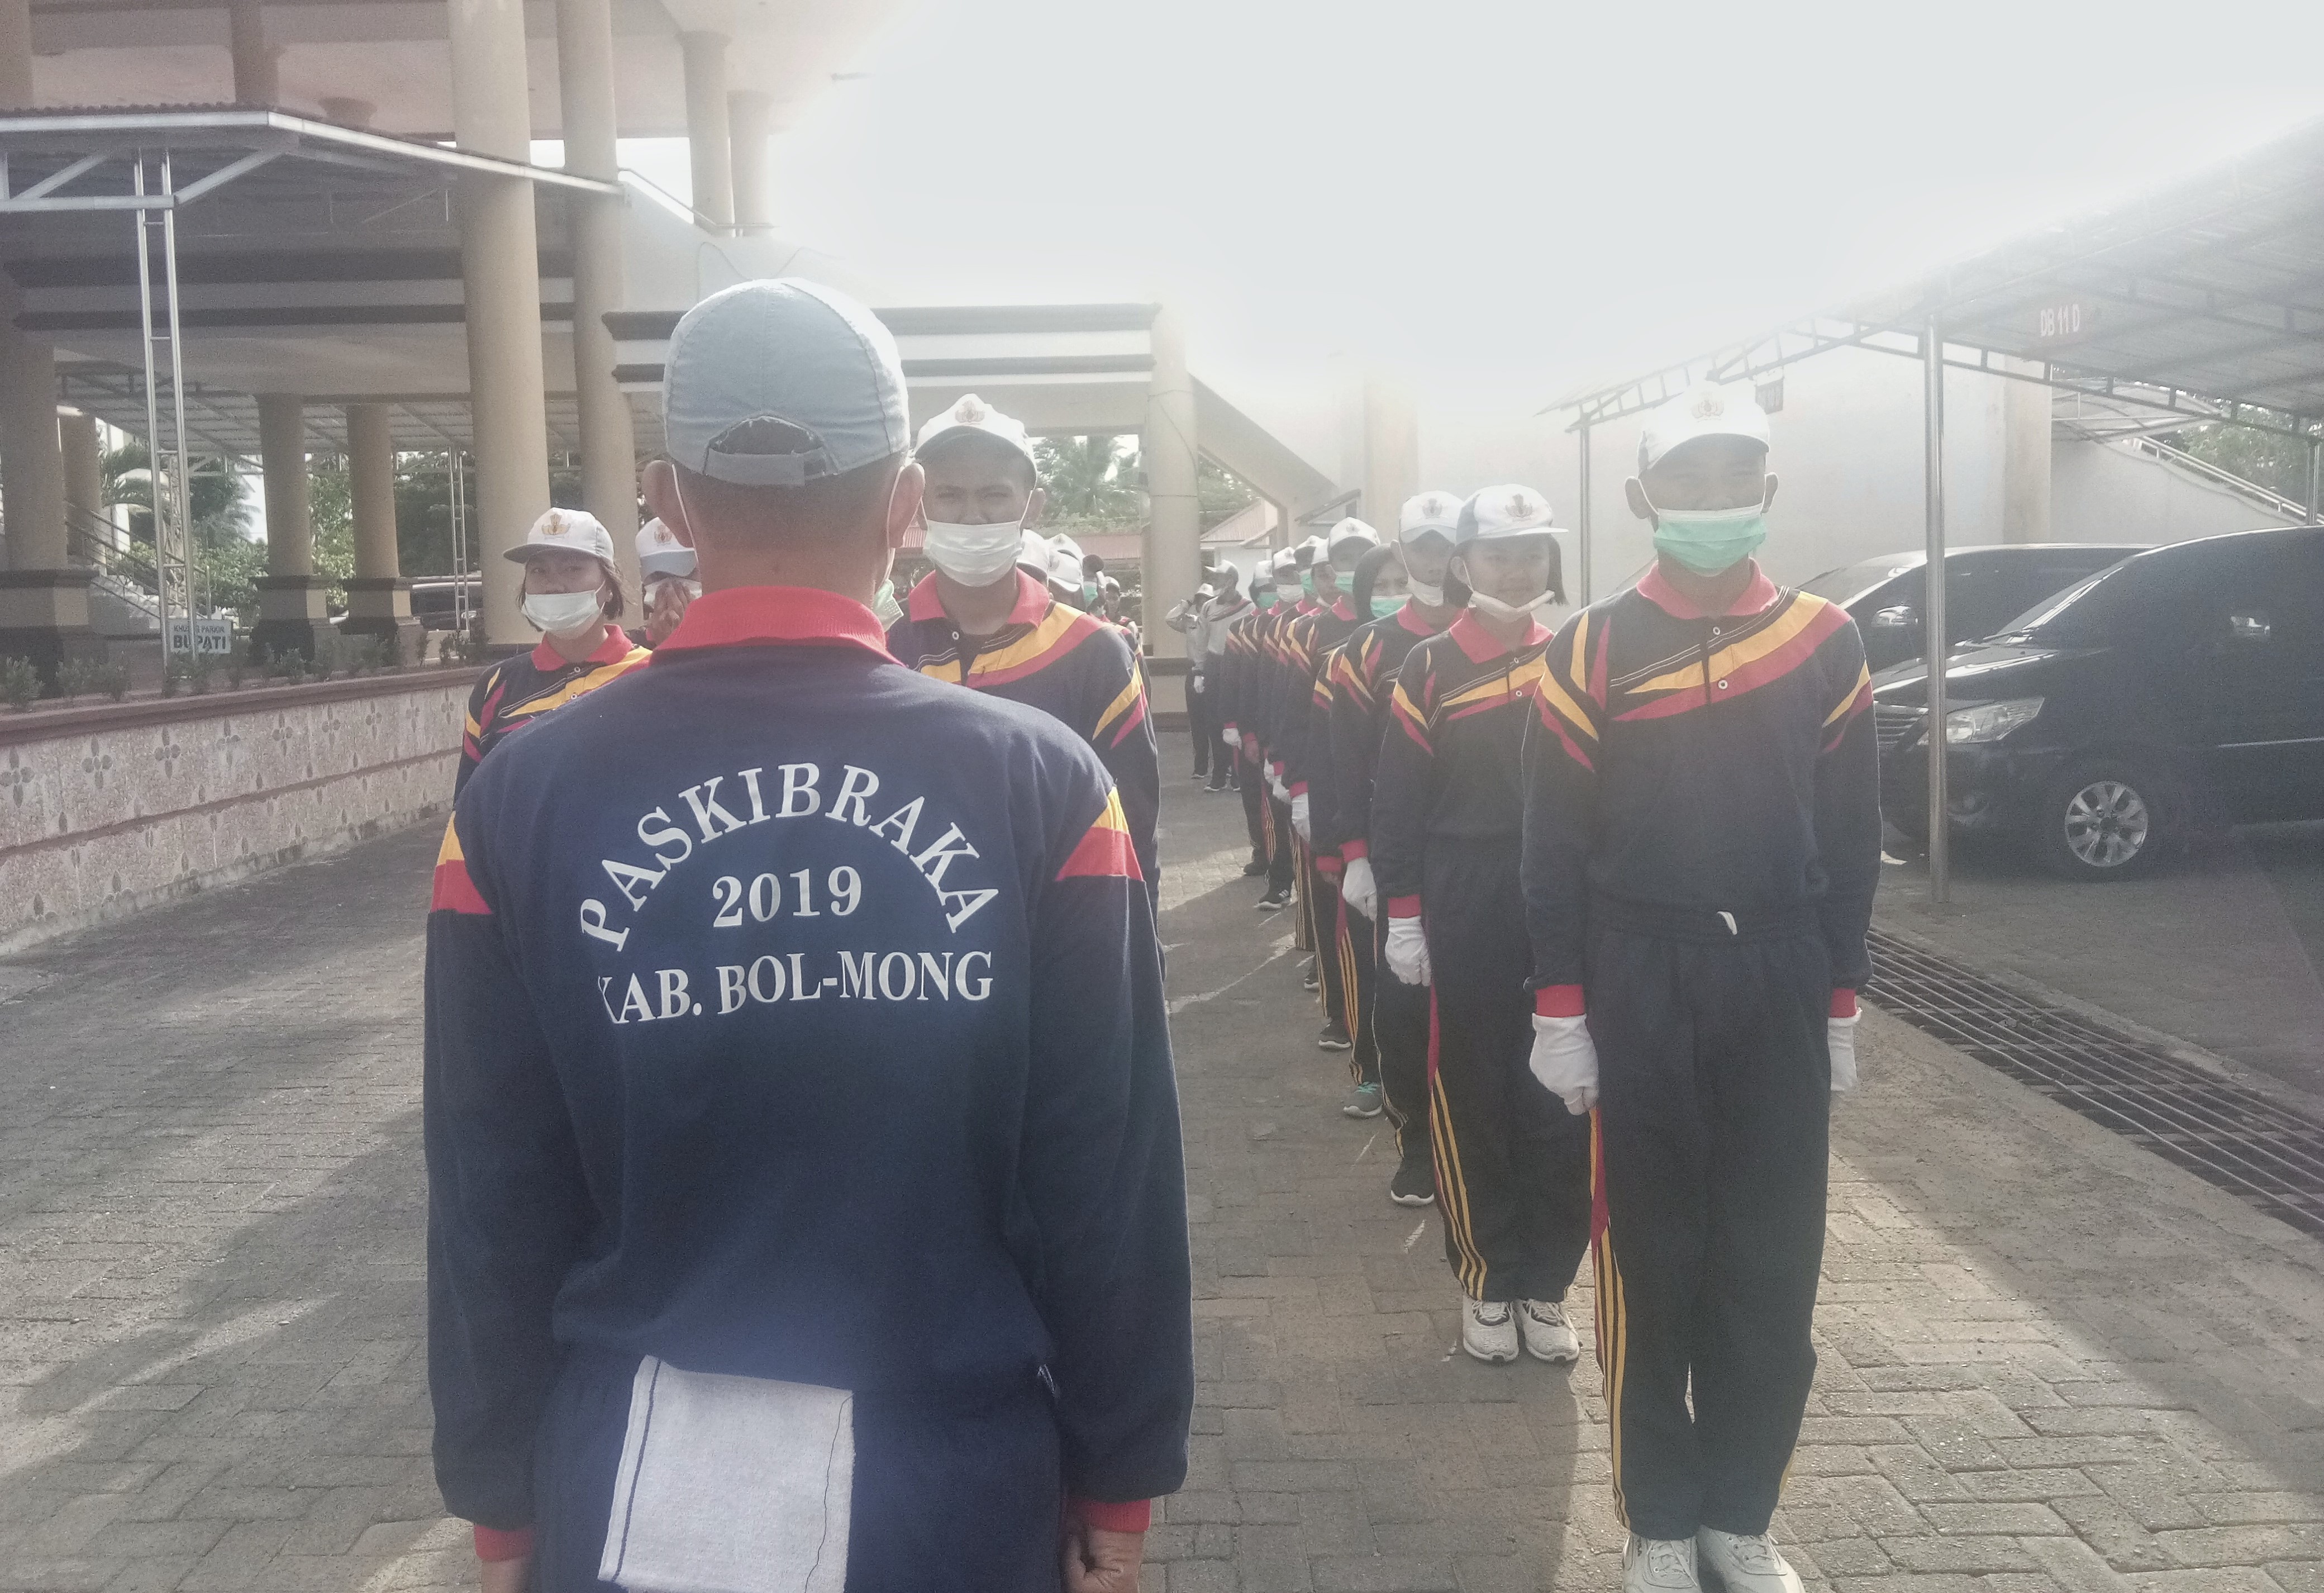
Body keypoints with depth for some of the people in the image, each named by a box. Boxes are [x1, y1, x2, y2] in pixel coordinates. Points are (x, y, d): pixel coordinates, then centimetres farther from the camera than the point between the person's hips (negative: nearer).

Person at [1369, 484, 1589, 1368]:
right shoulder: (1431, 667, -1)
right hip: (1465, 915, -2)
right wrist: (1402, 915, -7)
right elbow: (1398, 800, -2)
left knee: (1563, 1100, 4)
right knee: (1472, 1099, 6)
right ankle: (1487, 1280, 20)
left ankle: (1547, 1282, 19)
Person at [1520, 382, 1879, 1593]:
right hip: (1640, 984, -2)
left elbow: (1851, 839, 7)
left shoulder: (1825, 641, 3)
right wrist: (1559, 1014, -5)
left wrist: (1840, 1005, 5)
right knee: (1652, 1257, 7)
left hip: (1779, 982, 2)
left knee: (1773, 1263, 9)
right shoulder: (1592, 650, -3)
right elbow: (1556, 846, -2)